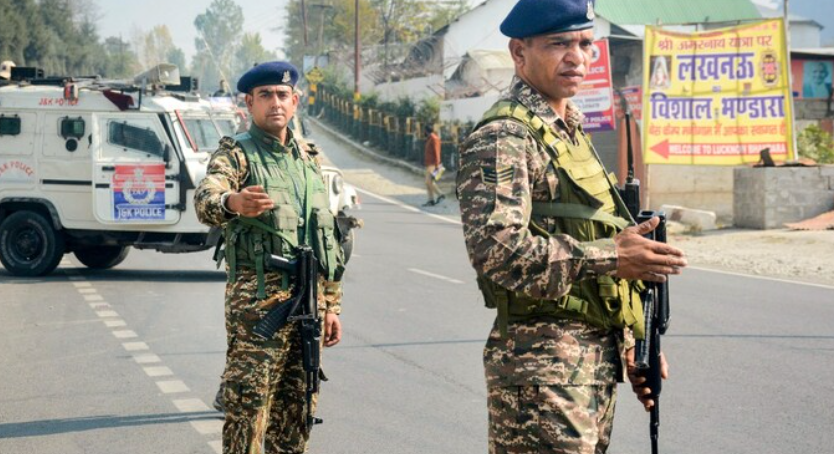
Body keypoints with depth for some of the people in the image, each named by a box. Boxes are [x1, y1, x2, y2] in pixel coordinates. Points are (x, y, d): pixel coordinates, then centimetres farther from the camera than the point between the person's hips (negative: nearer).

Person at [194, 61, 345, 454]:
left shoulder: (308, 157, 16)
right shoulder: (236, 154, -4)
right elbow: (205, 198, -26)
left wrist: (332, 303, 16)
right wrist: (231, 202, -50)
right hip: (257, 302, -6)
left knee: (295, 410, 11)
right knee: (248, 407, -6)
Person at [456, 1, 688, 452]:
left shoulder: (571, 131, 18)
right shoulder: (501, 138, -12)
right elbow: (497, 249, -24)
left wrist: (628, 341, 20)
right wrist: (611, 258, -22)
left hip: (599, 357, 9)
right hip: (541, 364, -9)